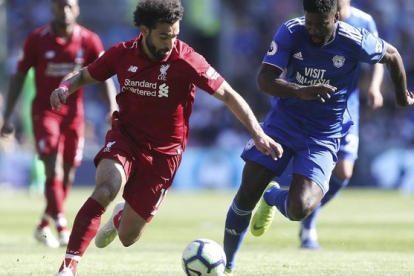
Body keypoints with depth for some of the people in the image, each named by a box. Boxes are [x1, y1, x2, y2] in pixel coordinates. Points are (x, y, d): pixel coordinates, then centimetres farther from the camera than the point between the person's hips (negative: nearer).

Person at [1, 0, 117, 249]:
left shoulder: (89, 41, -3)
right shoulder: (37, 39, -6)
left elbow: (105, 77, -4)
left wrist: (113, 109, -19)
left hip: (74, 113, 3)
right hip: (45, 111, -3)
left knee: (67, 175, 8)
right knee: (54, 171, -16)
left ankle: (43, 227, 26)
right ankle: (63, 230, -21)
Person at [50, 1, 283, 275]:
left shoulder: (187, 61, -18)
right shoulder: (122, 54, -8)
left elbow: (229, 95, -13)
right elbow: (83, 76, 8)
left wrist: (258, 134, -22)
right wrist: (65, 87, -15)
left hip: (163, 152, -1)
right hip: (124, 138, 1)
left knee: (127, 237, 2)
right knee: (104, 191, -31)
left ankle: (121, 217, 43)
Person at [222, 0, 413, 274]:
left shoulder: (355, 42, -17)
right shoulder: (290, 32, -15)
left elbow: (392, 56, 3)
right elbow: (264, 79, -23)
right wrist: (300, 92, -41)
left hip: (323, 136, -2)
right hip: (282, 124, 2)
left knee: (299, 209, -20)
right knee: (246, 196, -3)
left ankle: (272, 196, 20)